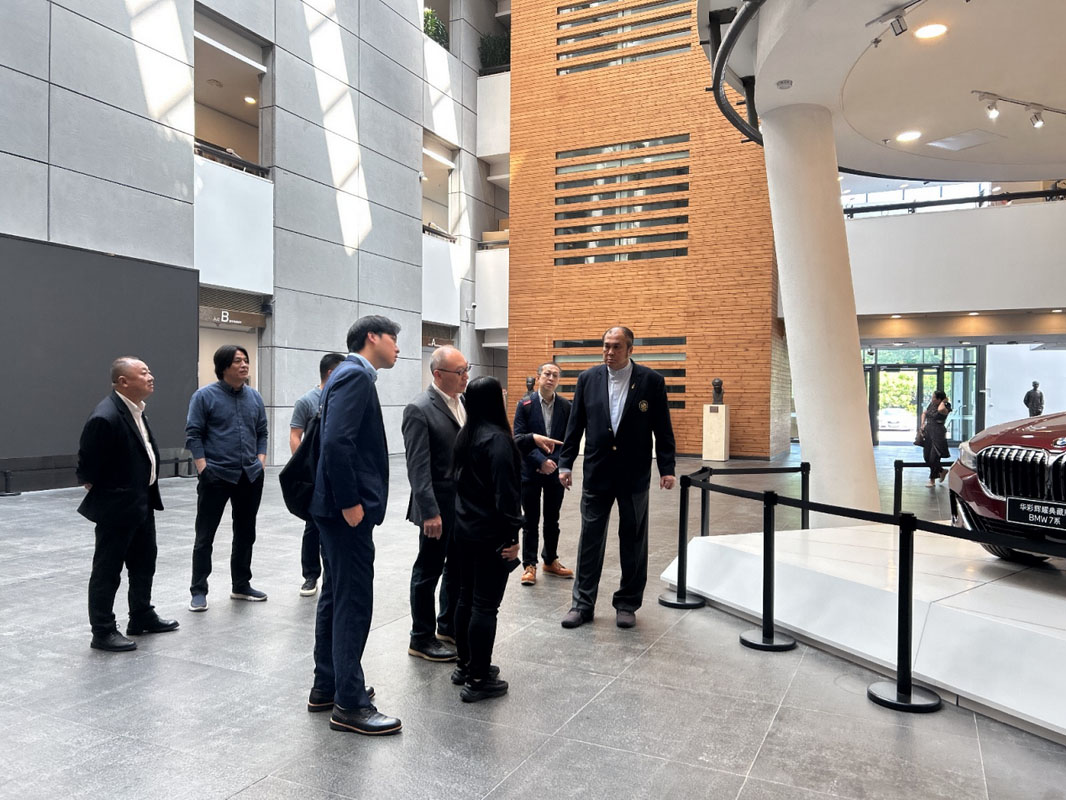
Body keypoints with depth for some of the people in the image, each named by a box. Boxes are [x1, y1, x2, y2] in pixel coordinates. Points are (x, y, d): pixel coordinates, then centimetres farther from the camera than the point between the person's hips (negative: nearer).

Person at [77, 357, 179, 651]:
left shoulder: (136, 409, 6)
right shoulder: (105, 417, -23)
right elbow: (86, 467, -18)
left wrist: (148, 493, 15)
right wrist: (101, 496, -5)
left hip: (142, 502, 9)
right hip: (116, 506, -9)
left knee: (144, 563, 20)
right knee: (107, 570, 5)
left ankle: (142, 617, 36)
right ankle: (103, 632, 18)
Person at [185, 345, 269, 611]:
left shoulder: (254, 397, 8)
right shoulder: (205, 396, -5)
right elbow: (193, 435, -6)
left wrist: (260, 462, 3)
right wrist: (203, 469, -13)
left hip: (250, 477, 5)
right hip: (216, 477, -4)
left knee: (245, 534, 13)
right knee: (205, 535, 4)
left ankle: (241, 585, 26)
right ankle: (198, 590, 15)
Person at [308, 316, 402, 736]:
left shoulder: (350, 374, 16)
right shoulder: (356, 376, -14)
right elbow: (336, 441, -25)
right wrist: (351, 503, -22)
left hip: (340, 508, 11)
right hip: (348, 509, -11)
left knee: (335, 595, 17)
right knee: (354, 602, -4)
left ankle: (326, 687, 29)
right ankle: (349, 704, 6)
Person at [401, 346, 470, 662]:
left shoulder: (462, 403, 7)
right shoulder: (419, 410, -16)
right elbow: (418, 466, -19)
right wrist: (429, 511, -22)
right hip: (440, 506, -7)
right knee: (429, 571, 8)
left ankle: (449, 626, 36)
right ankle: (422, 638, 23)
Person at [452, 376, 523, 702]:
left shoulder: (464, 436, 7)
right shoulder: (498, 439, -17)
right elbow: (505, 491, -20)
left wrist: (465, 514, 16)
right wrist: (512, 535, -14)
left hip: (464, 529, 8)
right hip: (490, 534, -8)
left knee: (466, 597, 16)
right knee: (485, 605, -1)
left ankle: (465, 664, 28)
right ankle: (479, 679, 6)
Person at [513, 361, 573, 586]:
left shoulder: (566, 406, 0)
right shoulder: (525, 405, -6)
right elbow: (519, 438, -10)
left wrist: (555, 463, -9)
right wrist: (541, 461, -18)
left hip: (555, 470, 2)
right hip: (530, 471, -2)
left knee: (552, 520, 13)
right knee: (530, 521, 5)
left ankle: (550, 561, 28)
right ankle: (529, 565, 15)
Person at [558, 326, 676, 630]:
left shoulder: (651, 381, -4)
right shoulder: (588, 379, 2)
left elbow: (663, 428, -3)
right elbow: (575, 425, 5)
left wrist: (667, 468, -7)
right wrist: (565, 463, 2)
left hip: (634, 476, -1)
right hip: (596, 473, 1)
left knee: (633, 542, 9)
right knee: (590, 540, 7)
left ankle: (627, 604, 24)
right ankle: (583, 604, 18)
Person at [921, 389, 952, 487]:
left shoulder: (945, 408, -12)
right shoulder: (931, 404, 9)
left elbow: (941, 409, -37)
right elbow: (924, 413, 25)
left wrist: (944, 401, -17)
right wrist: (923, 424, 9)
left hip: (938, 434, -8)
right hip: (928, 432, 8)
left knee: (934, 458, -4)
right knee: (926, 457, 10)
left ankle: (932, 480, 11)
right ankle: (942, 471, 31)